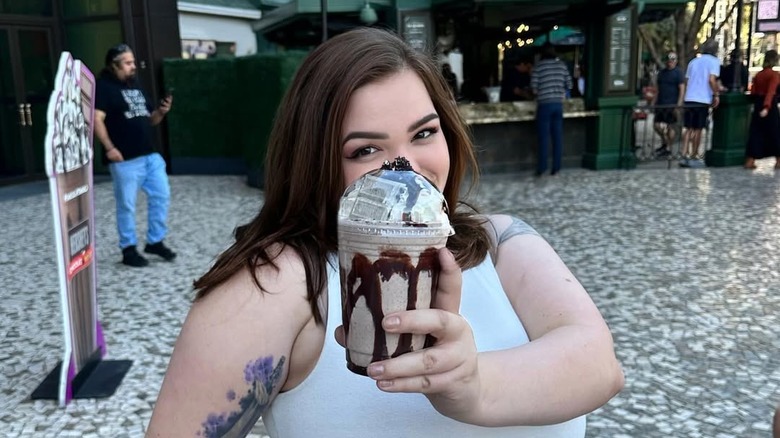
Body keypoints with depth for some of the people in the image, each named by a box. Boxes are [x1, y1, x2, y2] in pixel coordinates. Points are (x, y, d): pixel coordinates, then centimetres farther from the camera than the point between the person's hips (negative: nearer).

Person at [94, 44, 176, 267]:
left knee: (161, 196, 7)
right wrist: (109, 148, -22)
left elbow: (149, 120, 22)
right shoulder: (103, 87, -5)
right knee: (126, 205, 1)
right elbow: (96, 119, -15)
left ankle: (155, 242, 20)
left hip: (150, 155, 7)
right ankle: (128, 249, 13)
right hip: (126, 159, -7)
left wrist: (161, 112, 1)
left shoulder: (135, 85, 17)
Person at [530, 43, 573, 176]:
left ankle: (542, 167, 1)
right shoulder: (562, 65, 6)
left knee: (543, 137, 0)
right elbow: (569, 85, 7)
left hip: (544, 104, -3)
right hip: (558, 104, 4)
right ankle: (556, 167, 8)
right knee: (557, 136, 6)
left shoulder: (538, 66, -5)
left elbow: (534, 88, -7)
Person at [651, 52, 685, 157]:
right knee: (656, 125, 6)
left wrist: (679, 104, -17)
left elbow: (682, 89, -9)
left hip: (672, 105, -6)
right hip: (660, 104, 6)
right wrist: (653, 102, 13)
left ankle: (668, 148, 8)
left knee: (670, 127, -1)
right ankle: (664, 143, 28)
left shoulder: (678, 73, -3)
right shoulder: (661, 73, 15)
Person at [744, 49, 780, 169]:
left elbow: (753, 93, 7)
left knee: (756, 133, 6)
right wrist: (767, 107, -29)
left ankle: (750, 161, 0)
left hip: (758, 105, 5)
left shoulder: (758, 75, 7)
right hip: (770, 106, -5)